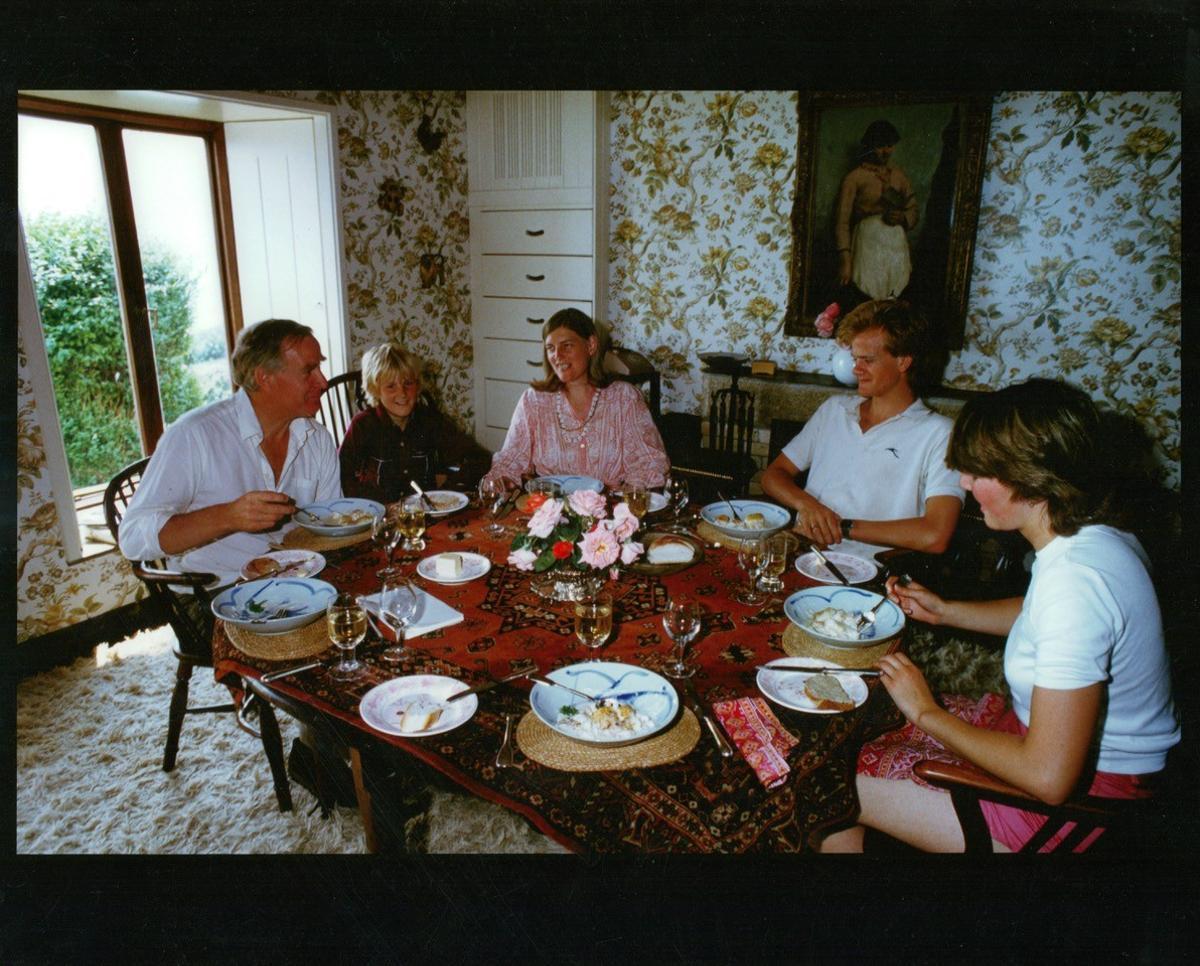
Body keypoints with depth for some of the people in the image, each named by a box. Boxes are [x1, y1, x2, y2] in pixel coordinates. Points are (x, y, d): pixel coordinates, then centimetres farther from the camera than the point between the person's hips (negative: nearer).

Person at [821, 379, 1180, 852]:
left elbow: (1049, 777, -31)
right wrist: (944, 610, 9)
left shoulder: (1075, 579, -33)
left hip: (1075, 799, -9)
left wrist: (928, 712, -18)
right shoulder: (1095, 535, -3)